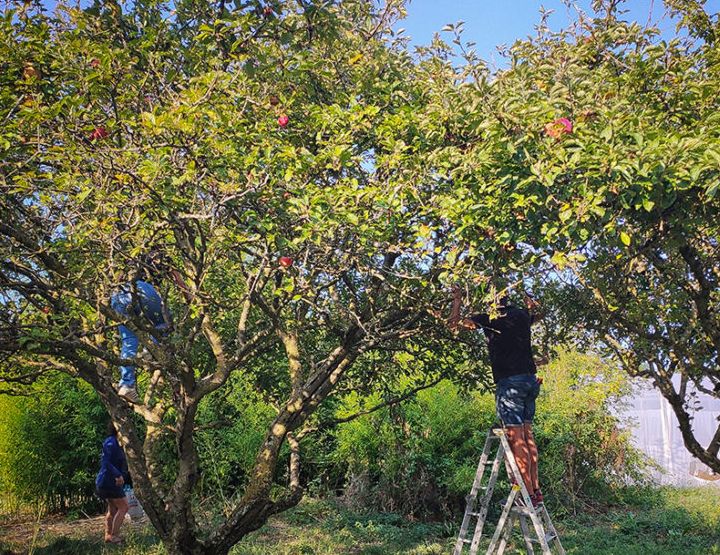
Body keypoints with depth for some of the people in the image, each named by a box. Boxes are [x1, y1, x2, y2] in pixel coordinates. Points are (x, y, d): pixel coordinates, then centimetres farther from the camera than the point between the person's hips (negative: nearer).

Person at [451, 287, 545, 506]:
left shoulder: (489, 318, -5)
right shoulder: (523, 315, 12)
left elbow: (454, 322, 6)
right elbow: (538, 311, 38)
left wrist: (457, 301, 19)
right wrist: (526, 297, 44)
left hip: (509, 381, -7)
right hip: (530, 379, 7)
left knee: (515, 437, -6)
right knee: (527, 434, 12)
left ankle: (528, 494, -7)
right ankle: (536, 490, 14)